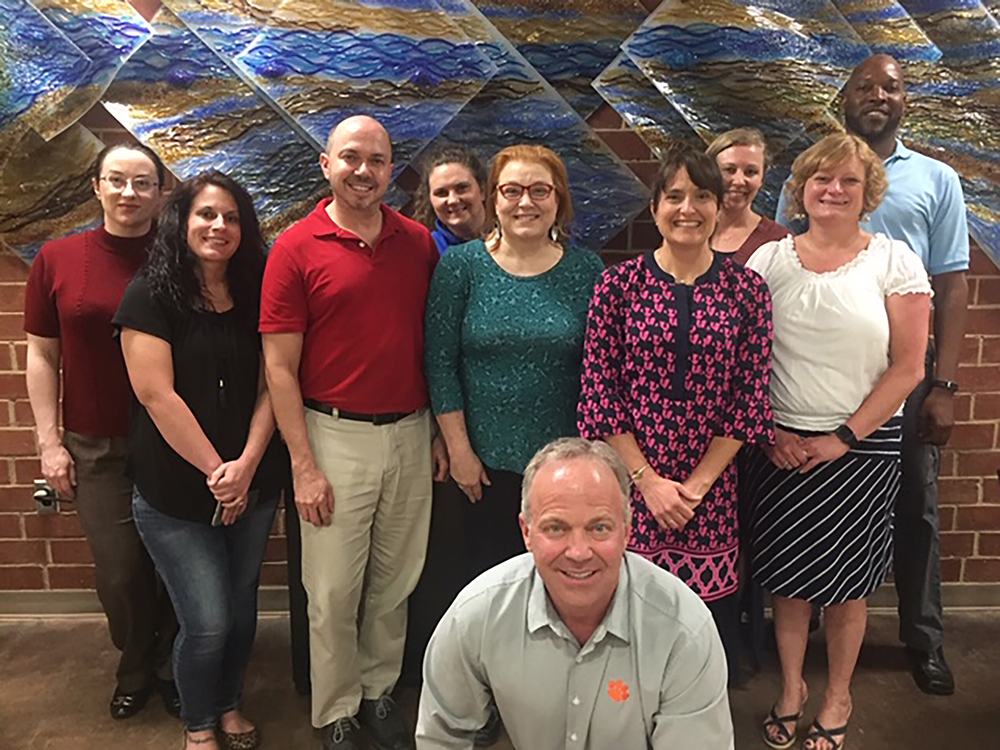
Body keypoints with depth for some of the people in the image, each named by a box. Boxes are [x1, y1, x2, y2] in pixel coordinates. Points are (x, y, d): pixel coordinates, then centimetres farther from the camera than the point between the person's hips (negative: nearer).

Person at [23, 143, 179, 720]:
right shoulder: (57, 259, 0)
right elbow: (42, 355, 5)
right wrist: (49, 441, 1)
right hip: (96, 448, 1)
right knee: (120, 574, 8)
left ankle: (171, 669, 35)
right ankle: (136, 670, 36)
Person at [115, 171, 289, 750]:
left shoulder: (254, 295, 5)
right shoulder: (151, 296, -7)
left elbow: (269, 387, 0)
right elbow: (156, 394, -14)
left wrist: (247, 464, -12)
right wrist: (215, 469, -14)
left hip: (254, 485, 4)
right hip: (174, 494, -4)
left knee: (241, 608, 15)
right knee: (206, 622, 1)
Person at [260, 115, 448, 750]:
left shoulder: (419, 243, 5)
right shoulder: (296, 250, -5)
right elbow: (280, 368, -6)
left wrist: (440, 432, 8)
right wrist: (304, 465, -9)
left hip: (411, 434, 3)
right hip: (336, 436, -3)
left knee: (396, 582, 15)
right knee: (334, 591, 7)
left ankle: (379, 694, 36)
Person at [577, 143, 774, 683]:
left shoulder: (746, 290, 2)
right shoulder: (619, 284, -1)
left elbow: (750, 397, 1)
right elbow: (599, 391, -3)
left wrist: (696, 485, -6)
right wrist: (648, 480, -8)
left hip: (710, 490, 1)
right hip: (629, 484, -1)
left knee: (709, 614, 6)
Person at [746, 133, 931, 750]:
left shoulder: (894, 261, -1)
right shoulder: (769, 260, 2)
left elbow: (908, 367, -4)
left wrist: (842, 438, -10)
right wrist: (770, 432, -7)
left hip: (862, 446, -1)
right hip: (782, 446, 1)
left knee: (846, 580, 9)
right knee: (788, 575, 10)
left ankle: (838, 700, 31)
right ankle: (791, 689, 31)